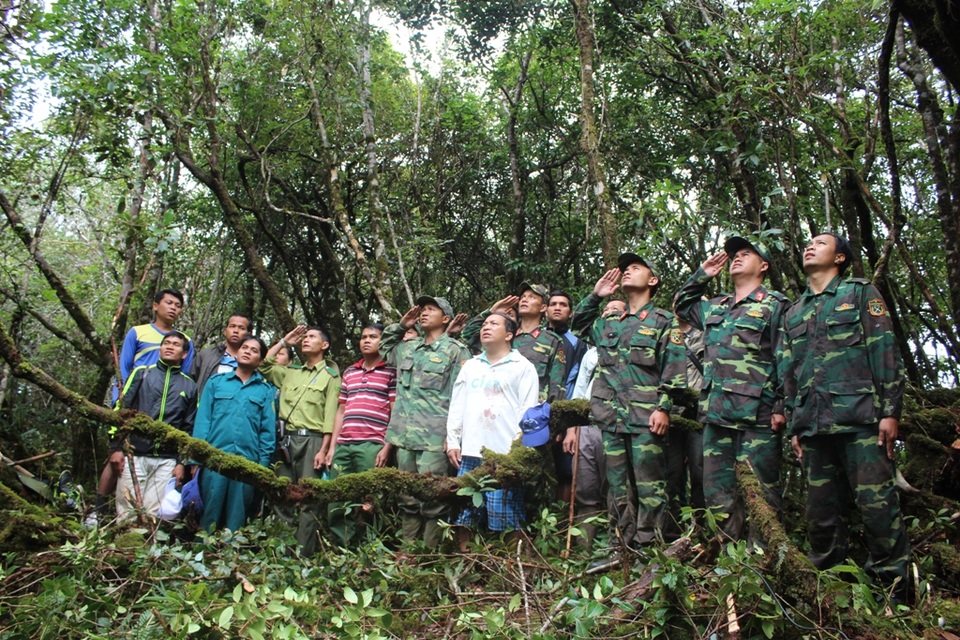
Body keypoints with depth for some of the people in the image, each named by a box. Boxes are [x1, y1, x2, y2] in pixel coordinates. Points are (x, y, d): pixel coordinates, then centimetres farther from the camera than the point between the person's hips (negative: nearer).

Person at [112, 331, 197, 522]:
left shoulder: (189, 386, 12)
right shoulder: (141, 373, 10)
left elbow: (189, 428, 12)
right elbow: (120, 410, 5)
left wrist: (182, 462, 5)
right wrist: (116, 447, -4)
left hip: (167, 460, 1)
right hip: (134, 455, -1)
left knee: (156, 516, -2)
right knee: (127, 513, -3)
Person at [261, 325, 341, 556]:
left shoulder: (330, 376, 6)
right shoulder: (290, 373, 22)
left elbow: (330, 416, -2)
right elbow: (263, 366, 19)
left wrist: (323, 449, -12)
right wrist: (284, 342, 18)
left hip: (311, 440, -5)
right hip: (286, 440, 5)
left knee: (308, 500, -6)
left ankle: (304, 553, -5)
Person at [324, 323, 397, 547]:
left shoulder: (391, 371, 4)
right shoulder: (349, 372, 20)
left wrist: (387, 447, -9)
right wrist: (332, 446, 14)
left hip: (372, 445, -5)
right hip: (343, 445, 5)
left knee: (368, 503, -3)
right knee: (336, 501, 6)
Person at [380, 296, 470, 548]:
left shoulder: (455, 350, -1)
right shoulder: (407, 348, 18)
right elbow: (384, 348, 38)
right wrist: (400, 326, 22)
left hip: (434, 437, -6)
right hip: (405, 434, 6)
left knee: (431, 498, -5)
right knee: (407, 498, 12)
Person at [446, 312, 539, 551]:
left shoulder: (523, 367, 4)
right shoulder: (470, 366, 20)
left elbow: (528, 411, -3)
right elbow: (457, 406, 18)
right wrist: (453, 442, 9)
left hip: (506, 455, -5)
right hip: (470, 453, 5)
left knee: (506, 520, -3)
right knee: (462, 515, 5)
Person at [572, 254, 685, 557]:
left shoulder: (664, 321, 4)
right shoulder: (608, 324, 20)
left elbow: (673, 369, -3)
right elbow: (578, 323, 34)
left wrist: (664, 408, -13)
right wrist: (595, 296, 21)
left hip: (646, 418, -5)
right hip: (612, 418, 6)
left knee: (648, 486, -4)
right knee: (618, 486, 10)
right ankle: (621, 545, 17)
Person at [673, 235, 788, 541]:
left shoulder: (775, 305, 2)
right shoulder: (713, 306, 20)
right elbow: (682, 304, 38)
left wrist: (781, 407, -13)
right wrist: (702, 274, 25)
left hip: (756, 415, -6)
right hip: (715, 413, 7)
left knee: (761, 493, -3)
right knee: (717, 493, 9)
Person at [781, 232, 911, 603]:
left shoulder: (861, 293, 9)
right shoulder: (793, 313, 22)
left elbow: (885, 353, 0)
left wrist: (890, 412, -10)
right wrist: (794, 426, 15)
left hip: (859, 418, -5)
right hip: (813, 425, 5)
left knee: (877, 506, -7)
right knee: (821, 512, 7)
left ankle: (893, 593, 2)